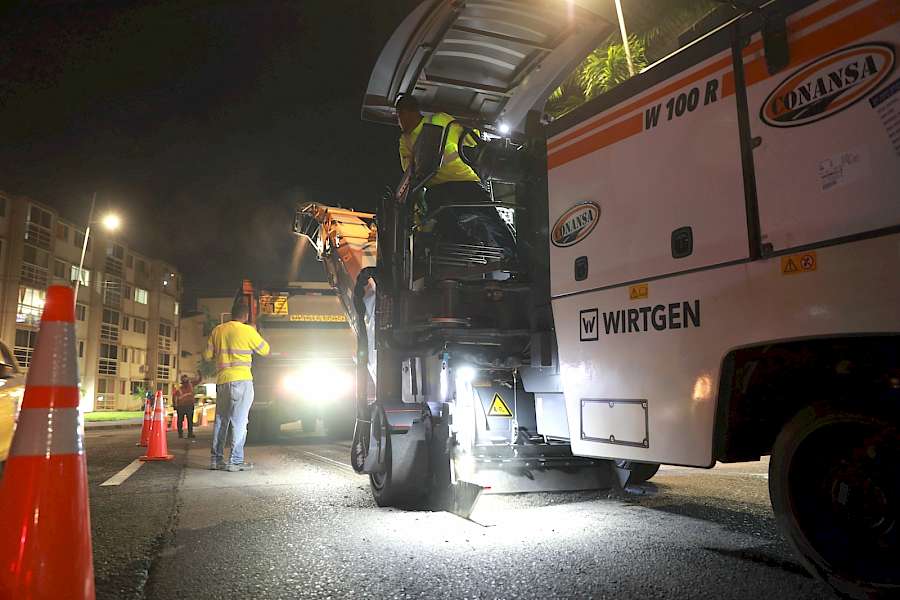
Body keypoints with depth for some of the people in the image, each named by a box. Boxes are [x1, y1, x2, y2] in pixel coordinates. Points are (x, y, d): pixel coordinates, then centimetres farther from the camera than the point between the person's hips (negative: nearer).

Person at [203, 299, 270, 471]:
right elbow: (265, 350, 7)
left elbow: (207, 355, 15)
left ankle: (216, 459, 17)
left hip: (222, 381, 6)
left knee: (221, 420, 13)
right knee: (239, 422, -3)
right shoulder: (248, 331, -5)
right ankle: (235, 461, -4)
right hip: (241, 380, -6)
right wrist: (255, 332, 20)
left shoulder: (217, 330, 10)